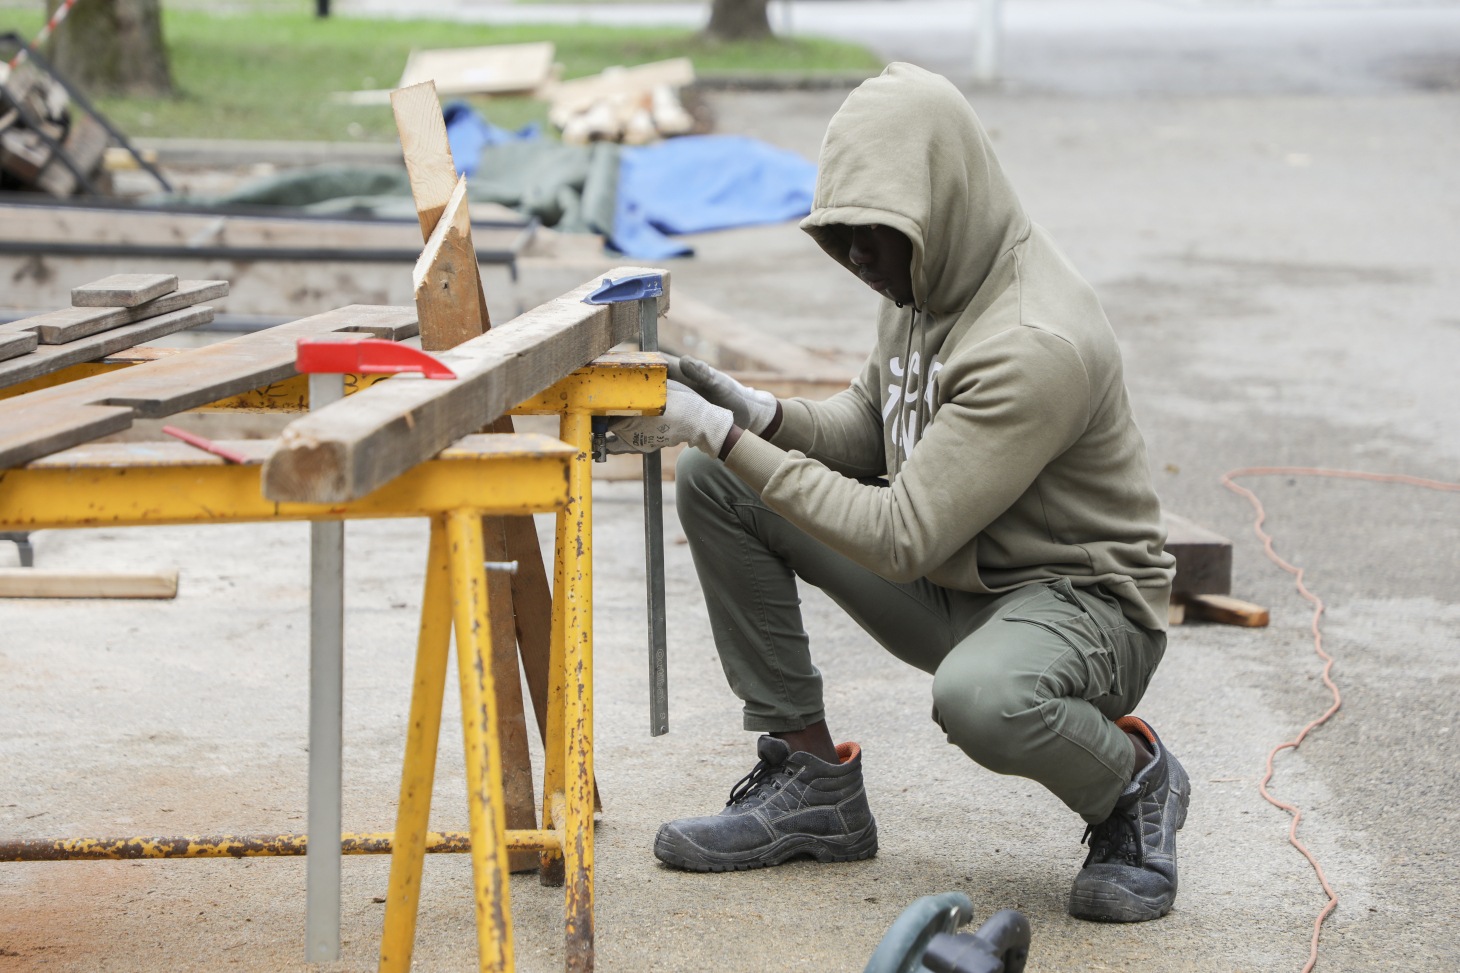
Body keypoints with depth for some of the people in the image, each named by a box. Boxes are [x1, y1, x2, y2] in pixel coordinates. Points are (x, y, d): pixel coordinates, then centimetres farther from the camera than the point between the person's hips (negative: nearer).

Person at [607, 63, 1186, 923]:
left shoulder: (1038, 344, -30)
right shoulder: (931, 273, -2)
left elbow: (900, 540, -29)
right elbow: (869, 426, 11)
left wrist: (725, 435, -26)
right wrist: (757, 415, -11)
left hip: (1081, 601, -9)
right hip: (950, 585, 9)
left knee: (978, 696, -44)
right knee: (714, 485, -2)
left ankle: (1132, 780, -7)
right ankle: (810, 780, 4)